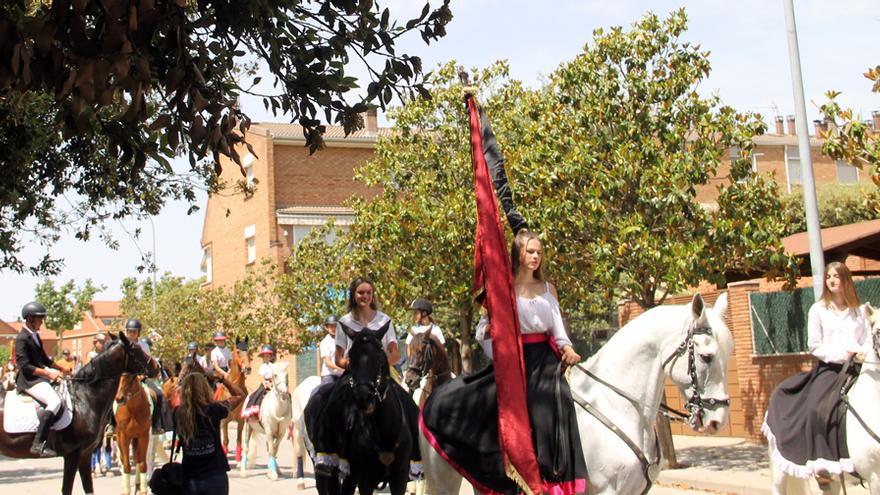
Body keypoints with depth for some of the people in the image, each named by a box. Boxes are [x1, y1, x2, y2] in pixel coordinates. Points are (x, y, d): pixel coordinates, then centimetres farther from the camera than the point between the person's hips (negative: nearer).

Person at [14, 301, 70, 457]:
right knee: (54, 402, -29)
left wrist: (61, 369, 16)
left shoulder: (35, 336, 16)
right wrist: (48, 373, -23)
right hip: (29, 380, -10)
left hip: (40, 376, 10)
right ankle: (38, 444, -30)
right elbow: (25, 366, -20)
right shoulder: (22, 338, -13)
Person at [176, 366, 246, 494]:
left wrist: (184, 381, 15)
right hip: (215, 477, -2)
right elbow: (240, 395, 4)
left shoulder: (178, 415, -7)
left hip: (189, 479, 2)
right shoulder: (213, 410, -12)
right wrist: (223, 376, 10)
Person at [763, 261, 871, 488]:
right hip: (829, 368, -2)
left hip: (856, 369, 2)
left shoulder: (859, 311, 16)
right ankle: (821, 464, -14)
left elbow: (868, 340, 13)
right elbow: (814, 345, 0)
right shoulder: (818, 310, 7)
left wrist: (864, 352, -10)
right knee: (816, 409, -23)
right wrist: (840, 354, -14)